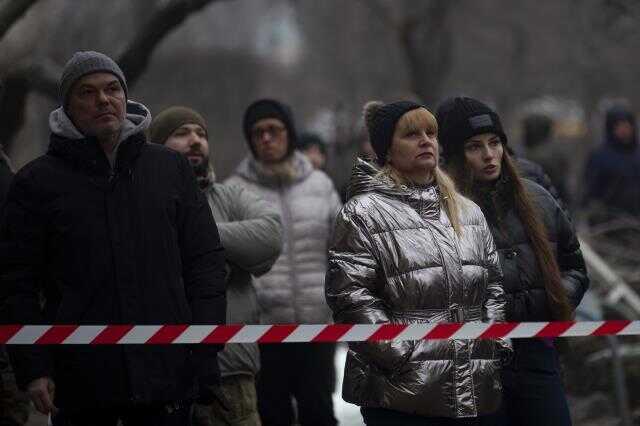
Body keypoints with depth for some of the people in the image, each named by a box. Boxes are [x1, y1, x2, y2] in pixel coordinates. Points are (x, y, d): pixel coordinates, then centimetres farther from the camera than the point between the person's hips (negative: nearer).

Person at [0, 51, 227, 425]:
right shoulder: (38, 181, 5)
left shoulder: (171, 167, 11)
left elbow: (206, 262, 11)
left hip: (167, 377, 1)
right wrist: (33, 368, -6)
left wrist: (206, 350, 1)